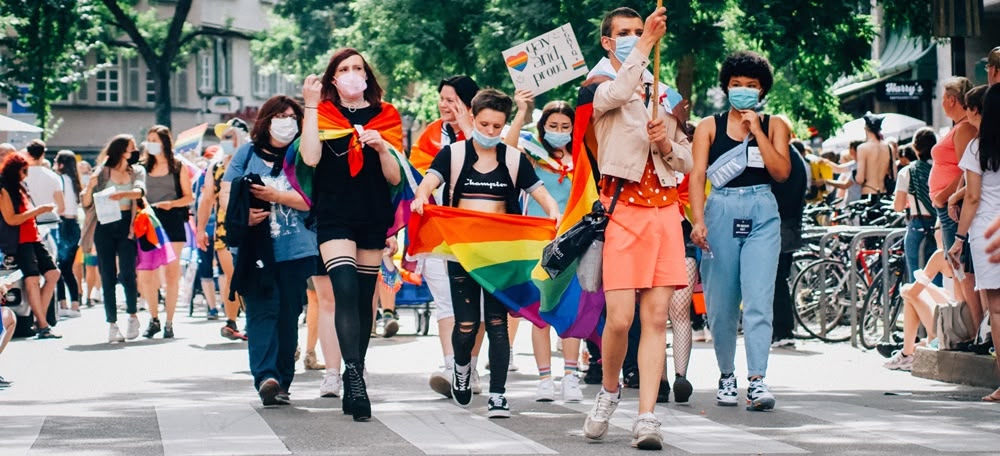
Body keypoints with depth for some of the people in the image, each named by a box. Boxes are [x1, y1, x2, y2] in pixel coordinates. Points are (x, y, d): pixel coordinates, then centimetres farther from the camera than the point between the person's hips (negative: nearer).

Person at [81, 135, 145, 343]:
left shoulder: (137, 171, 11)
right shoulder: (102, 172, 7)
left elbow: (140, 191, -11)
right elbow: (86, 203, 3)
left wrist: (124, 194, -30)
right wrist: (90, 187, -17)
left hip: (126, 226, 0)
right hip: (105, 226, 0)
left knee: (127, 273, -11)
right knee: (108, 277, -2)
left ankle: (132, 316, 6)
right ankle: (112, 324, 1)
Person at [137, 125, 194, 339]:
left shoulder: (178, 167, 5)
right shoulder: (143, 168, 12)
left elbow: (189, 197, 4)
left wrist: (172, 203, -13)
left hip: (172, 223, -2)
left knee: (171, 273, -2)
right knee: (146, 274, -4)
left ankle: (169, 322, 4)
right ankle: (153, 319, 10)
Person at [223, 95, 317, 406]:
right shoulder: (247, 153, 10)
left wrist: (275, 196, -12)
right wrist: (243, 213, -13)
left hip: (296, 251, 0)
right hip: (254, 249, 0)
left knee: (288, 316, 4)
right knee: (261, 312, -12)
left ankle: (282, 381, 11)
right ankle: (265, 377, -24)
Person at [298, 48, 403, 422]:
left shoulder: (384, 116, 9)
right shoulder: (322, 113, 5)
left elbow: (395, 178, 5)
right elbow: (310, 158, -14)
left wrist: (381, 147, -14)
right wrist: (310, 105, -12)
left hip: (373, 218, 3)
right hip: (334, 217, -3)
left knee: (364, 298, 7)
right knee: (346, 290, -20)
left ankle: (354, 379, 17)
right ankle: (355, 378, -28)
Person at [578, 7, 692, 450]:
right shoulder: (598, 86, 4)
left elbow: (687, 161, 18)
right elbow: (617, 94, -23)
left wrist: (666, 144, -2)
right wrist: (646, 44, -28)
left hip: (664, 211, 4)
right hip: (623, 210, -4)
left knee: (656, 317, -3)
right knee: (620, 318, -11)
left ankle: (646, 418, -4)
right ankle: (609, 390, 17)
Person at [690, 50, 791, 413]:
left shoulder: (774, 126, 11)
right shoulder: (710, 127, 10)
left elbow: (781, 172, -2)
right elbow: (697, 176, 1)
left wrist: (756, 130, -5)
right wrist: (698, 220, -13)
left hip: (762, 213, -1)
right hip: (721, 211, 1)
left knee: (759, 299, -13)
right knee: (720, 304, 4)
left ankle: (757, 382, -18)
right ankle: (726, 375, 21)